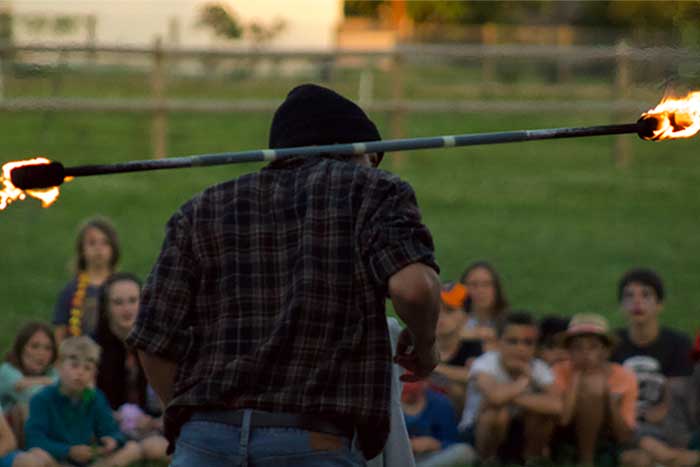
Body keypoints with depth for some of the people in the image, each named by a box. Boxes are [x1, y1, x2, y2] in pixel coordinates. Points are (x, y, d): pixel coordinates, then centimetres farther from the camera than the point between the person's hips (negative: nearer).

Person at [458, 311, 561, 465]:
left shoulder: (539, 369, -12)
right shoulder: (484, 364, -25)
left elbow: (556, 406, -32)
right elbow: (495, 396, -48)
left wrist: (513, 397, -36)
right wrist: (524, 380, -28)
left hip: (515, 434, 4)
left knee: (543, 408, -23)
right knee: (499, 411, -35)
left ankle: (532, 462, -2)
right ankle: (486, 463, -12)